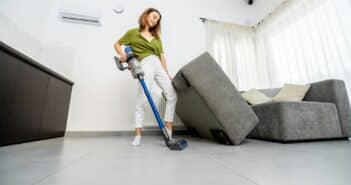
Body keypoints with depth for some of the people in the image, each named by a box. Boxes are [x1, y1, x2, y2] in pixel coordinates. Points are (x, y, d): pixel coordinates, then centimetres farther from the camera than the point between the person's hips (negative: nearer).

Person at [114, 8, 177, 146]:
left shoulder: (156, 36, 25)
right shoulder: (134, 32, 13)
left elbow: (161, 56, 19)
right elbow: (117, 44, 15)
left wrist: (167, 73, 11)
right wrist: (122, 55, -7)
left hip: (159, 66, 5)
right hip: (146, 65, -5)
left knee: (172, 95, -6)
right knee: (142, 100, -13)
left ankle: (168, 132, 1)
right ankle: (137, 135, -3)